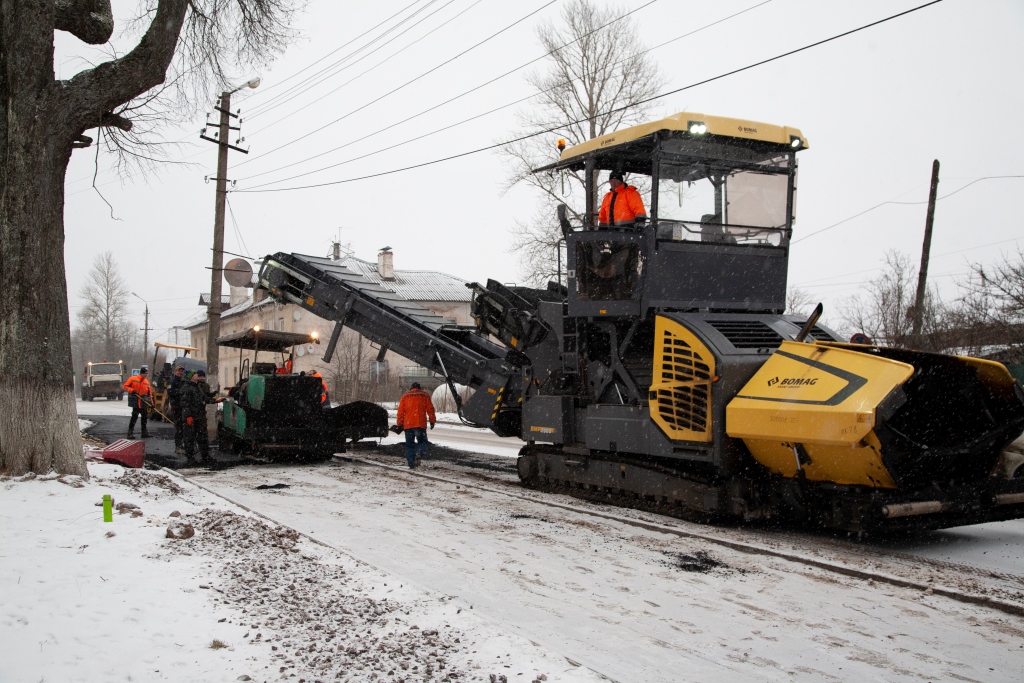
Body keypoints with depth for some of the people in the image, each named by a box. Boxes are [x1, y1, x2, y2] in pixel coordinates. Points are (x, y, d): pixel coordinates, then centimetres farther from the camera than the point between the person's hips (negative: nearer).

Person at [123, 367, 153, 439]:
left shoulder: (146, 381, 12)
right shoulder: (133, 379, -2)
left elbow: (149, 393, 14)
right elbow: (125, 386, -3)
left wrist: (151, 402, 8)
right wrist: (131, 390, -20)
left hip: (144, 403, 6)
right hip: (135, 402, -6)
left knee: (145, 417, 9)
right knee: (134, 416, -11)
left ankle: (144, 432, 20)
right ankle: (130, 432, -7)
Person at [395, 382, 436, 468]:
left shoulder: (405, 396, 10)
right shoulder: (425, 395, 9)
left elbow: (400, 411, 6)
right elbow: (430, 409, 4)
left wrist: (399, 424, 9)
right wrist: (432, 421, 10)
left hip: (408, 425, 1)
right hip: (421, 424, -1)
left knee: (409, 444, 8)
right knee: (422, 441, 11)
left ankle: (411, 463, 0)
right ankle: (420, 453, -18)